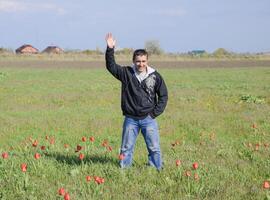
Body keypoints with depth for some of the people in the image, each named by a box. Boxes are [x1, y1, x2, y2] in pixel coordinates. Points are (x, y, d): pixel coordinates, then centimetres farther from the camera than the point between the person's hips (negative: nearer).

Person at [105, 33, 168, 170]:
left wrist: (155, 113, -3)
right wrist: (110, 49, -22)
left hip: (148, 119, 0)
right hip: (130, 119, 1)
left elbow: (163, 96, 5)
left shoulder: (155, 76, -2)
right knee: (126, 149, 8)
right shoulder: (126, 73, -1)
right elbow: (111, 66, -9)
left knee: (154, 148, 1)